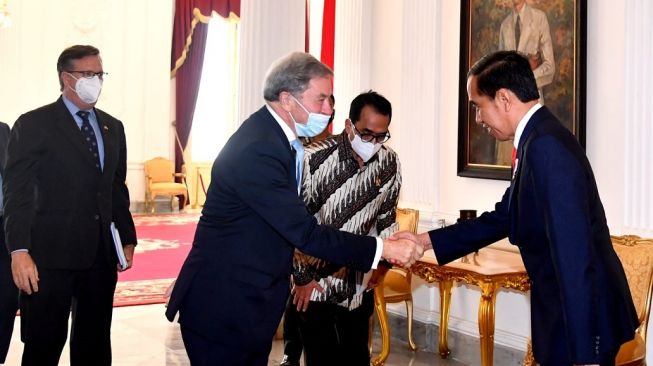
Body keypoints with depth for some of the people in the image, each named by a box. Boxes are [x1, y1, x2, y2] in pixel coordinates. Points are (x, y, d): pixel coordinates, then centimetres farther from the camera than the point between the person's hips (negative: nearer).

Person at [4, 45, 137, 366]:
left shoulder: (113, 127, 14)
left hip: (101, 254, 5)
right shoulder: (33, 124, -4)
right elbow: (17, 193, -10)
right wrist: (19, 251, -19)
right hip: (51, 254, -5)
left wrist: (128, 239, 13)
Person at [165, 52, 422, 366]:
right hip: (221, 308, -9)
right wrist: (382, 248, -23)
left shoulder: (273, 134, 6)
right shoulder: (256, 151, -24)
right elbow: (305, 233, -26)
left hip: (252, 301, 9)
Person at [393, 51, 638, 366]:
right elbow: (503, 218, 17)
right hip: (568, 312, 9)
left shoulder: (546, 146, -23)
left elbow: (575, 254, -27)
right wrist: (425, 241, 14)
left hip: (582, 315, -9)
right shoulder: (539, 140, 8)